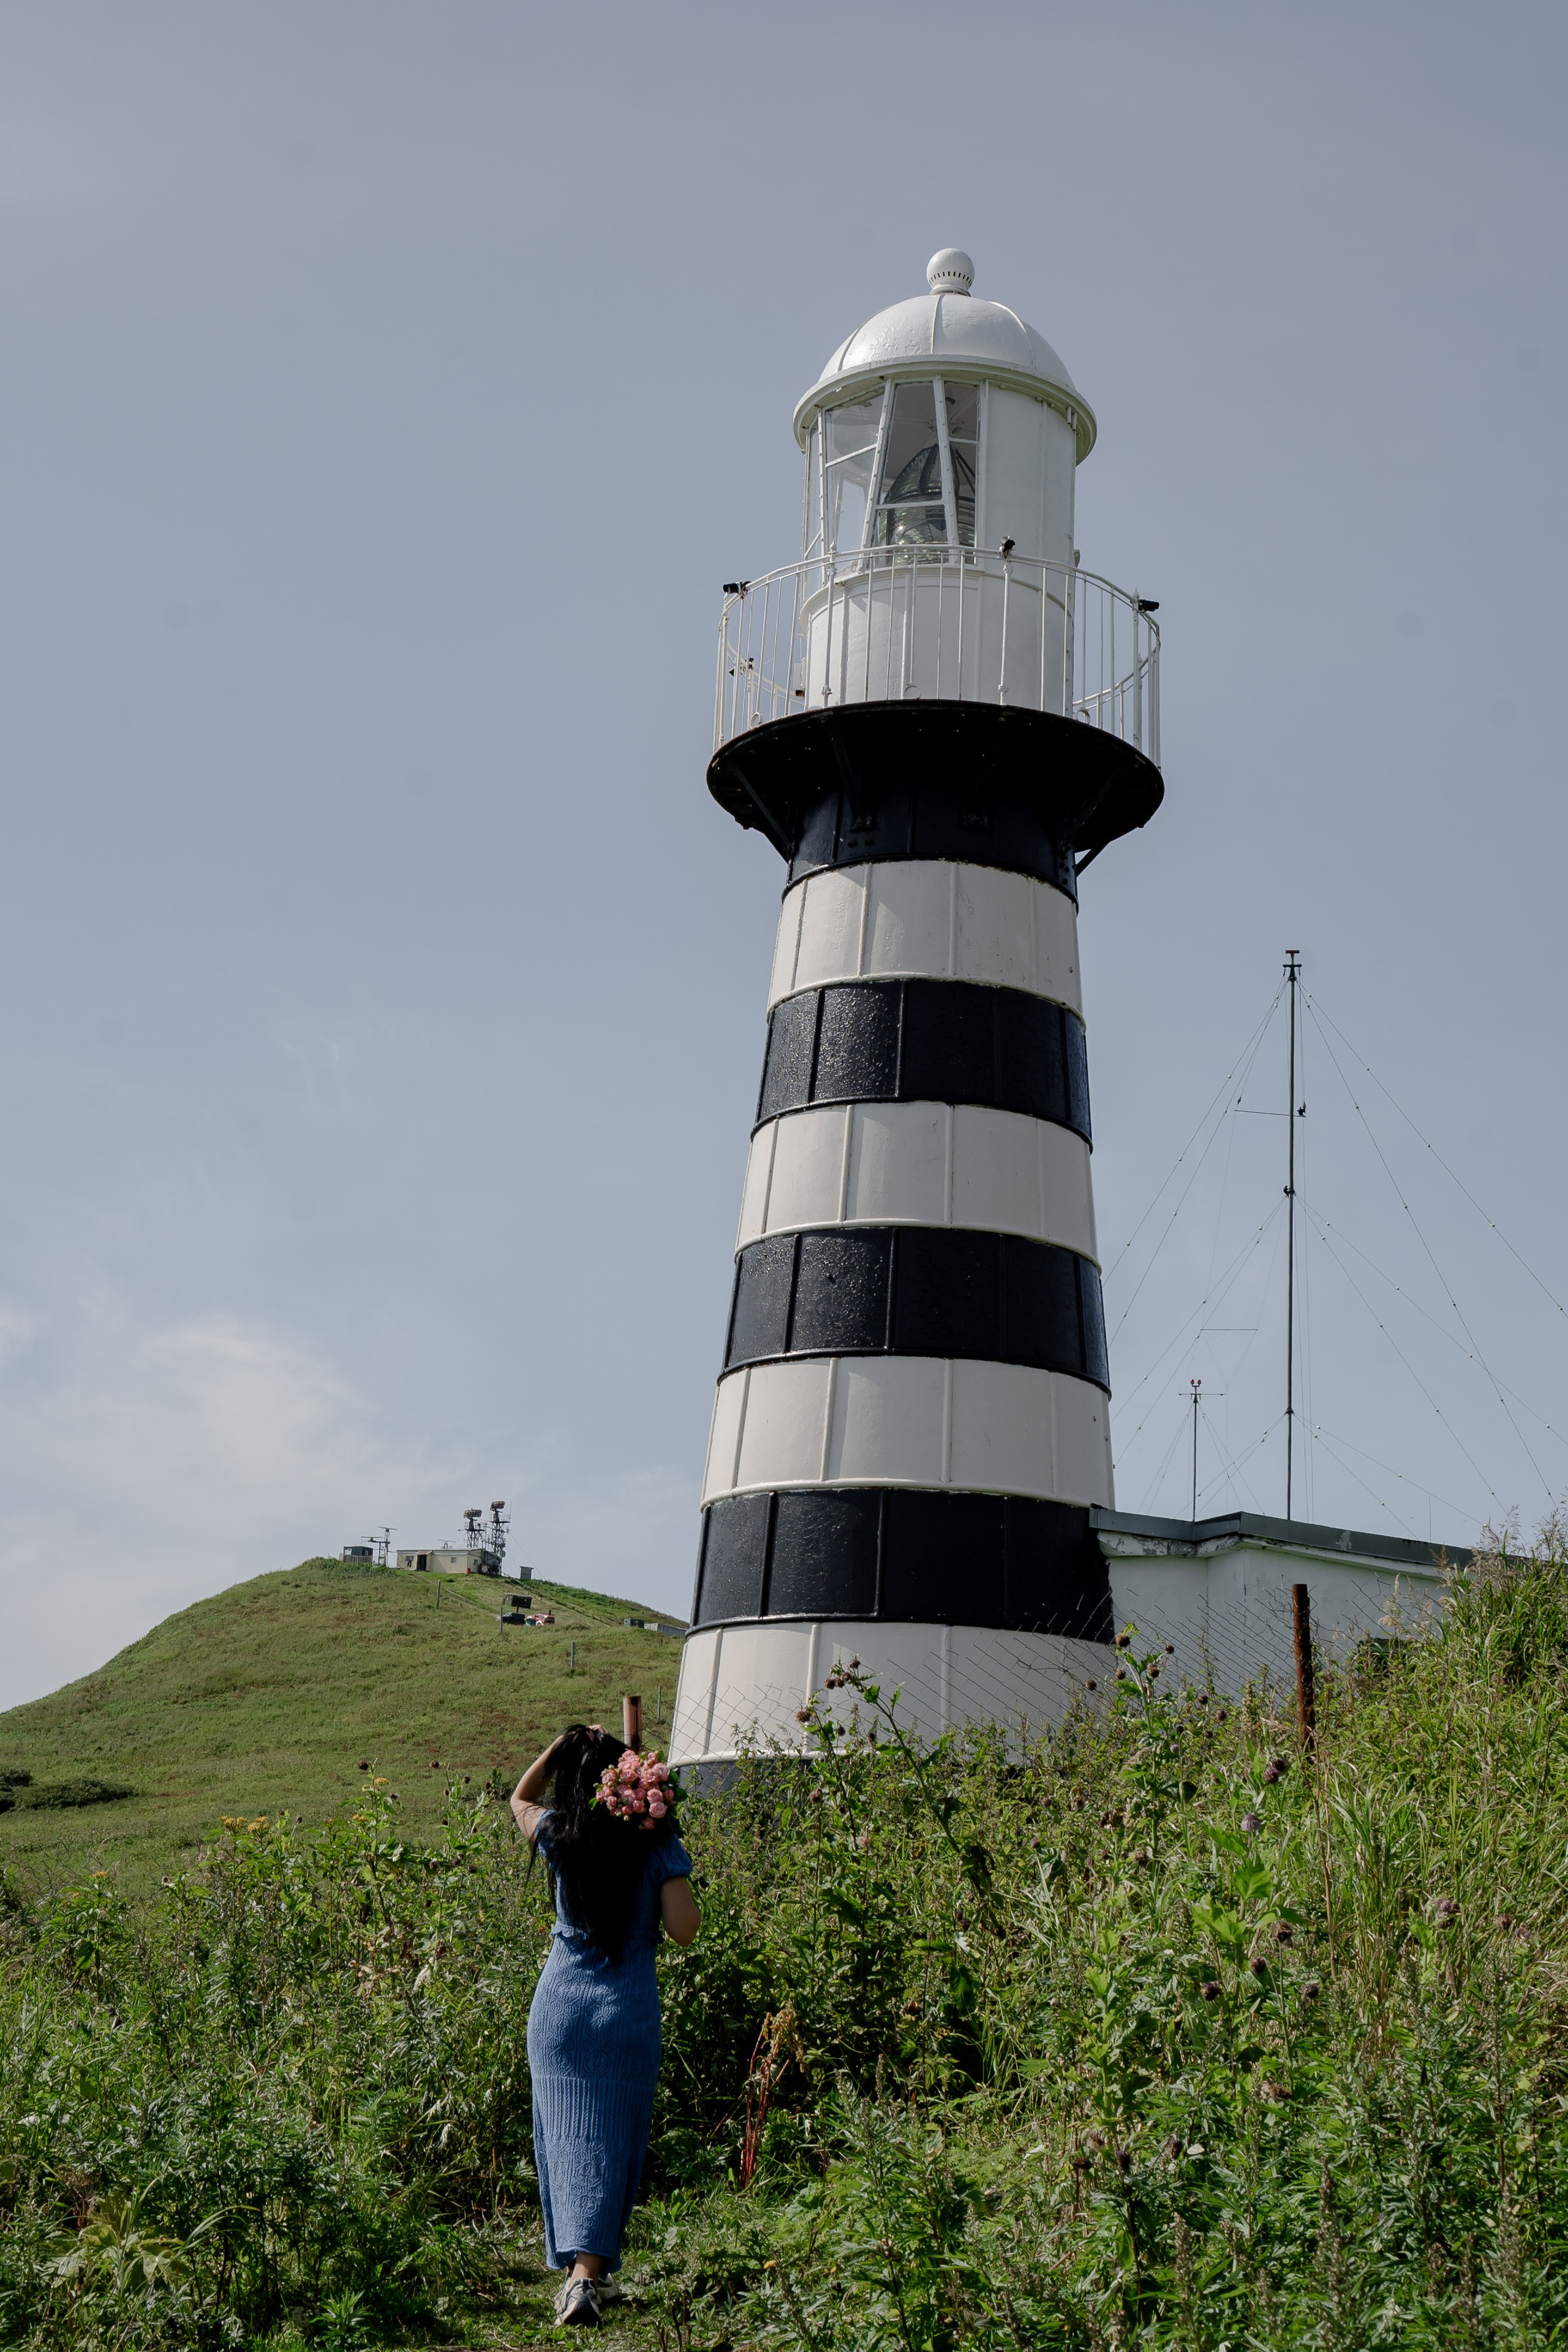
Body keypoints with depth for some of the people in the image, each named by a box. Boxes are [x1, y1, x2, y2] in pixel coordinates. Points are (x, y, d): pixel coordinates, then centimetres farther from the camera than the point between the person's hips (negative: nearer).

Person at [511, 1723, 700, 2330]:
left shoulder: (561, 1836, -2)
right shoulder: (659, 1845, -7)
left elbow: (520, 1798, 20)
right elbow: (683, 1929, -8)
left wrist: (563, 1745, 11)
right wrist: (672, 1865, 3)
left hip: (560, 2004, 1)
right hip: (628, 2008, -1)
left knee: (566, 2138, 7)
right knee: (611, 2143, 5)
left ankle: (577, 2270, 6)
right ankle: (589, 2271, -1)